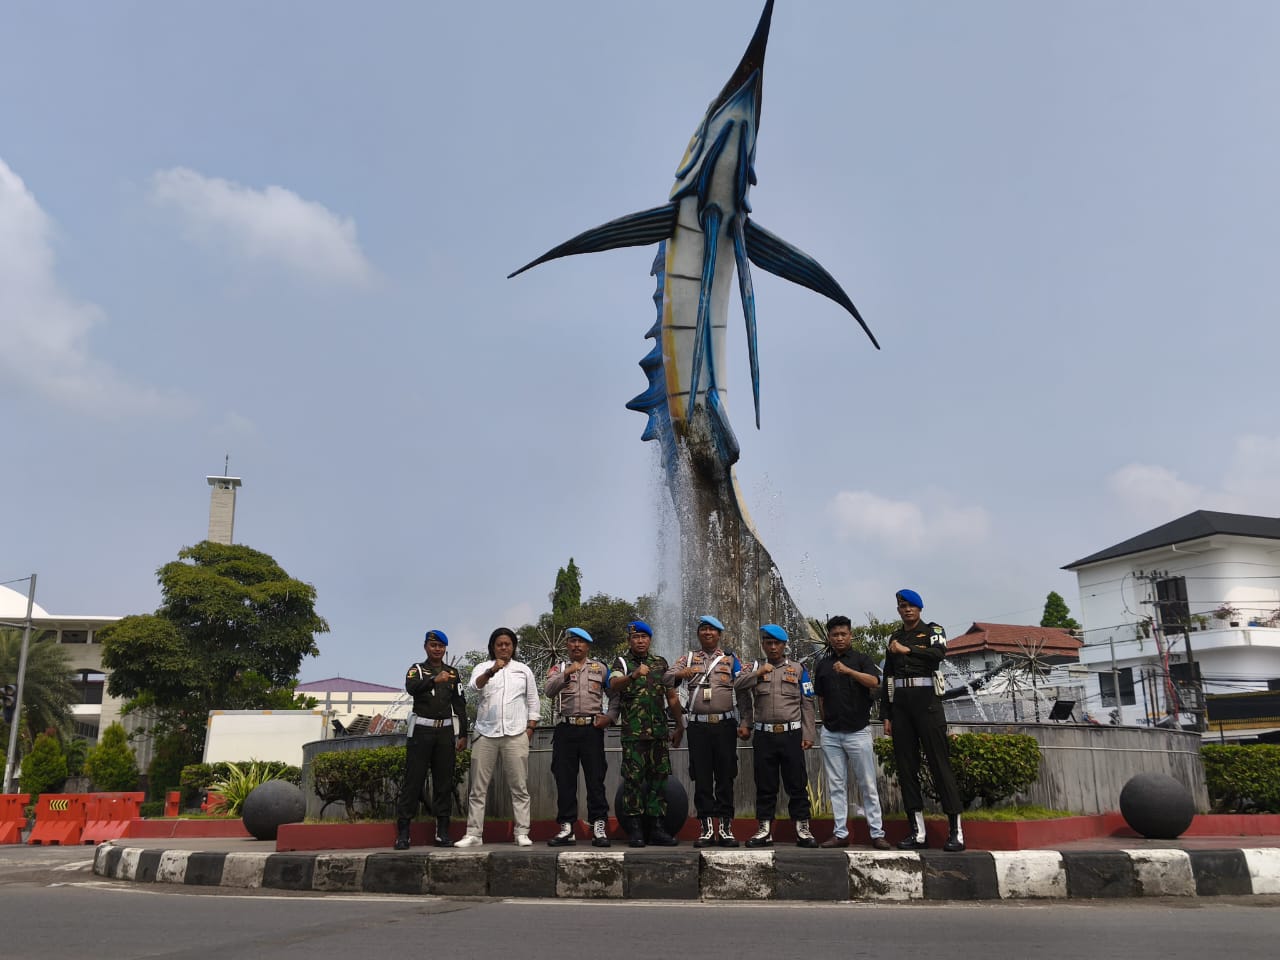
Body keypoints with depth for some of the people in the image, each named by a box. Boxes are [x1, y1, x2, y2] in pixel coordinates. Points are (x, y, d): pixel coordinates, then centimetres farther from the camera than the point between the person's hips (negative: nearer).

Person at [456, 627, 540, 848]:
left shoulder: (524, 670, 14)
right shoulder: (483, 668, 10)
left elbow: (533, 702, 15)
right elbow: (474, 685, -13)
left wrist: (530, 728, 4)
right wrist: (491, 671, -30)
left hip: (516, 735, 0)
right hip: (486, 734, 0)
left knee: (520, 787, -1)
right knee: (478, 788, 2)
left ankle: (522, 833, 3)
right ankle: (473, 834, 7)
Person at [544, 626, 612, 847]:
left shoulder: (600, 668, 14)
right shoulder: (559, 668, 13)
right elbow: (548, 691, -6)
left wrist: (609, 717, 2)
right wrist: (566, 674, -17)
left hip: (592, 729, -1)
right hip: (566, 729, 1)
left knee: (596, 779, -3)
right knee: (565, 779, 2)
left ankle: (599, 828, 0)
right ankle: (566, 828, 8)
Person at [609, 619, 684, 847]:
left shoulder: (660, 663, 14)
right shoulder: (621, 663, 3)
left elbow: (672, 697, 18)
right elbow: (614, 685, -19)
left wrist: (680, 726, 14)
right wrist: (634, 675, -37)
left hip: (660, 732, 4)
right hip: (633, 733, -3)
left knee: (659, 778, 4)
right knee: (633, 778, -4)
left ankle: (657, 828, 10)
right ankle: (634, 830, 2)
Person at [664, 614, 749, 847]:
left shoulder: (731, 660, 9)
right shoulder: (688, 658, 12)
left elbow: (743, 694, 5)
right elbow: (666, 679, 1)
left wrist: (744, 724, -3)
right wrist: (680, 673, -21)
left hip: (725, 725, -1)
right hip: (698, 725, 1)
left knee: (725, 777, 2)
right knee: (701, 778, 2)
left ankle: (726, 827, 9)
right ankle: (707, 828, 9)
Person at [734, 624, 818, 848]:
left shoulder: (798, 669, 8)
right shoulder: (755, 668, 12)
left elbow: (807, 704, 5)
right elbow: (737, 685, -4)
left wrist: (808, 735, 0)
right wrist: (758, 672, -14)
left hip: (791, 735, -1)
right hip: (764, 736, 1)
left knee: (797, 784, 2)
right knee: (765, 785, 6)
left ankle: (802, 830, 10)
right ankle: (764, 831, 13)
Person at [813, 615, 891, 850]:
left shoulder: (862, 659, 2)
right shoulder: (822, 665, 12)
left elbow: (874, 682, -17)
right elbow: (820, 698, 15)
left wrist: (849, 671, -29)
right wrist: (828, 720, 7)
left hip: (858, 731, -3)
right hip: (830, 734, 3)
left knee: (867, 785, 0)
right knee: (836, 786, 6)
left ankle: (877, 833, 5)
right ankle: (841, 833, 10)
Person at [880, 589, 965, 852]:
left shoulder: (933, 630, 8)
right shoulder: (894, 639, 20)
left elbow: (938, 653, -16)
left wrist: (907, 650, -11)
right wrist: (886, 715, 12)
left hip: (926, 701, -5)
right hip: (900, 704, 5)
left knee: (939, 762, -9)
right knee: (906, 766, 1)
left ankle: (955, 830, -8)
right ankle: (917, 831, 4)